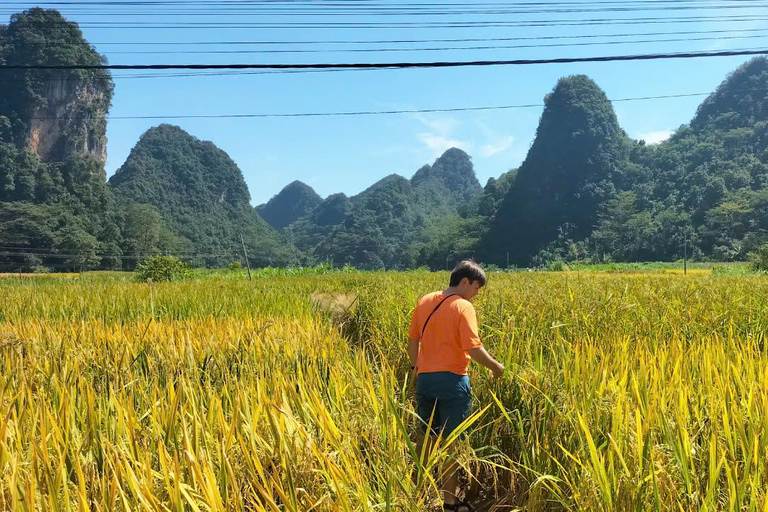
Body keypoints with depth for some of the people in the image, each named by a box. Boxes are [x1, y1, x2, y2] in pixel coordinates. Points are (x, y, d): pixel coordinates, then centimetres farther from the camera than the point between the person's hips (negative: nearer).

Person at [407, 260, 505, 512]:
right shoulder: (463, 307, -13)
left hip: (424, 379, 7)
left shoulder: (424, 302, 7)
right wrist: (496, 366, -3)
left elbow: (412, 340, 12)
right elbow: (473, 348, -18)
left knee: (426, 437, 20)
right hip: (451, 381, -6)